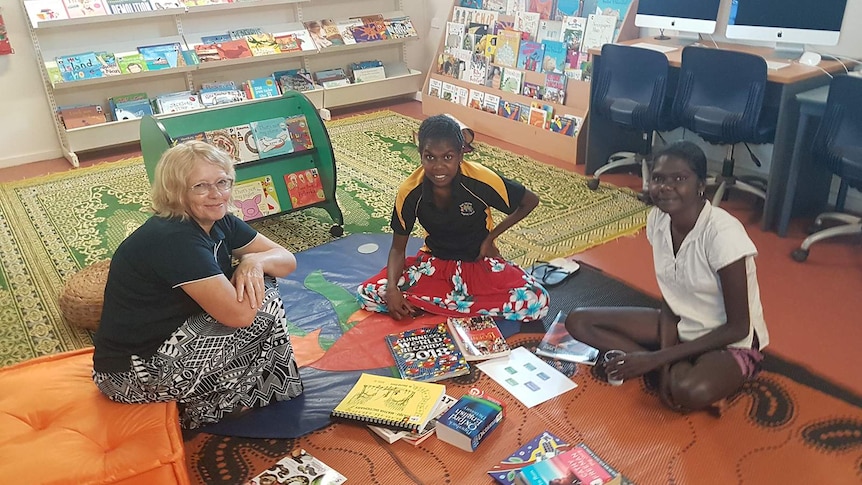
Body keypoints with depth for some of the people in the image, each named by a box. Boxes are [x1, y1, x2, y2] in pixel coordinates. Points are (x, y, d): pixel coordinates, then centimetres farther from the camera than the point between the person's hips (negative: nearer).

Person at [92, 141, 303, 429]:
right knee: (262, 309, -17)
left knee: (260, 284, -1)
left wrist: (255, 261, -20)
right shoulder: (174, 239, -28)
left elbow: (287, 259, 2)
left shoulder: (218, 222, 0)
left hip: (169, 339, 9)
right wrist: (246, 264, -13)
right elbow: (239, 313, -33)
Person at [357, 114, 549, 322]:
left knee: (537, 302, -28)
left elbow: (531, 201, -7)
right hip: (434, 261, 2)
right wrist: (392, 288, -25)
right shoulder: (409, 192, -19)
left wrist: (491, 237, -8)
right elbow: (398, 248, -7)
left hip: (479, 261, -1)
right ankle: (464, 298, -16)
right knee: (369, 294, -21)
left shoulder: (480, 181, -24)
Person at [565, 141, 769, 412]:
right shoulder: (658, 220, -9)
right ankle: (678, 369, -11)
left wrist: (656, 358, -23)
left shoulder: (722, 233, -28)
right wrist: (665, 364, -16)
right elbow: (669, 299, -1)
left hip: (732, 342, -6)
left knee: (691, 391, -40)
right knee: (579, 321, -9)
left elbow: (737, 328, -21)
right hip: (681, 325, 7)